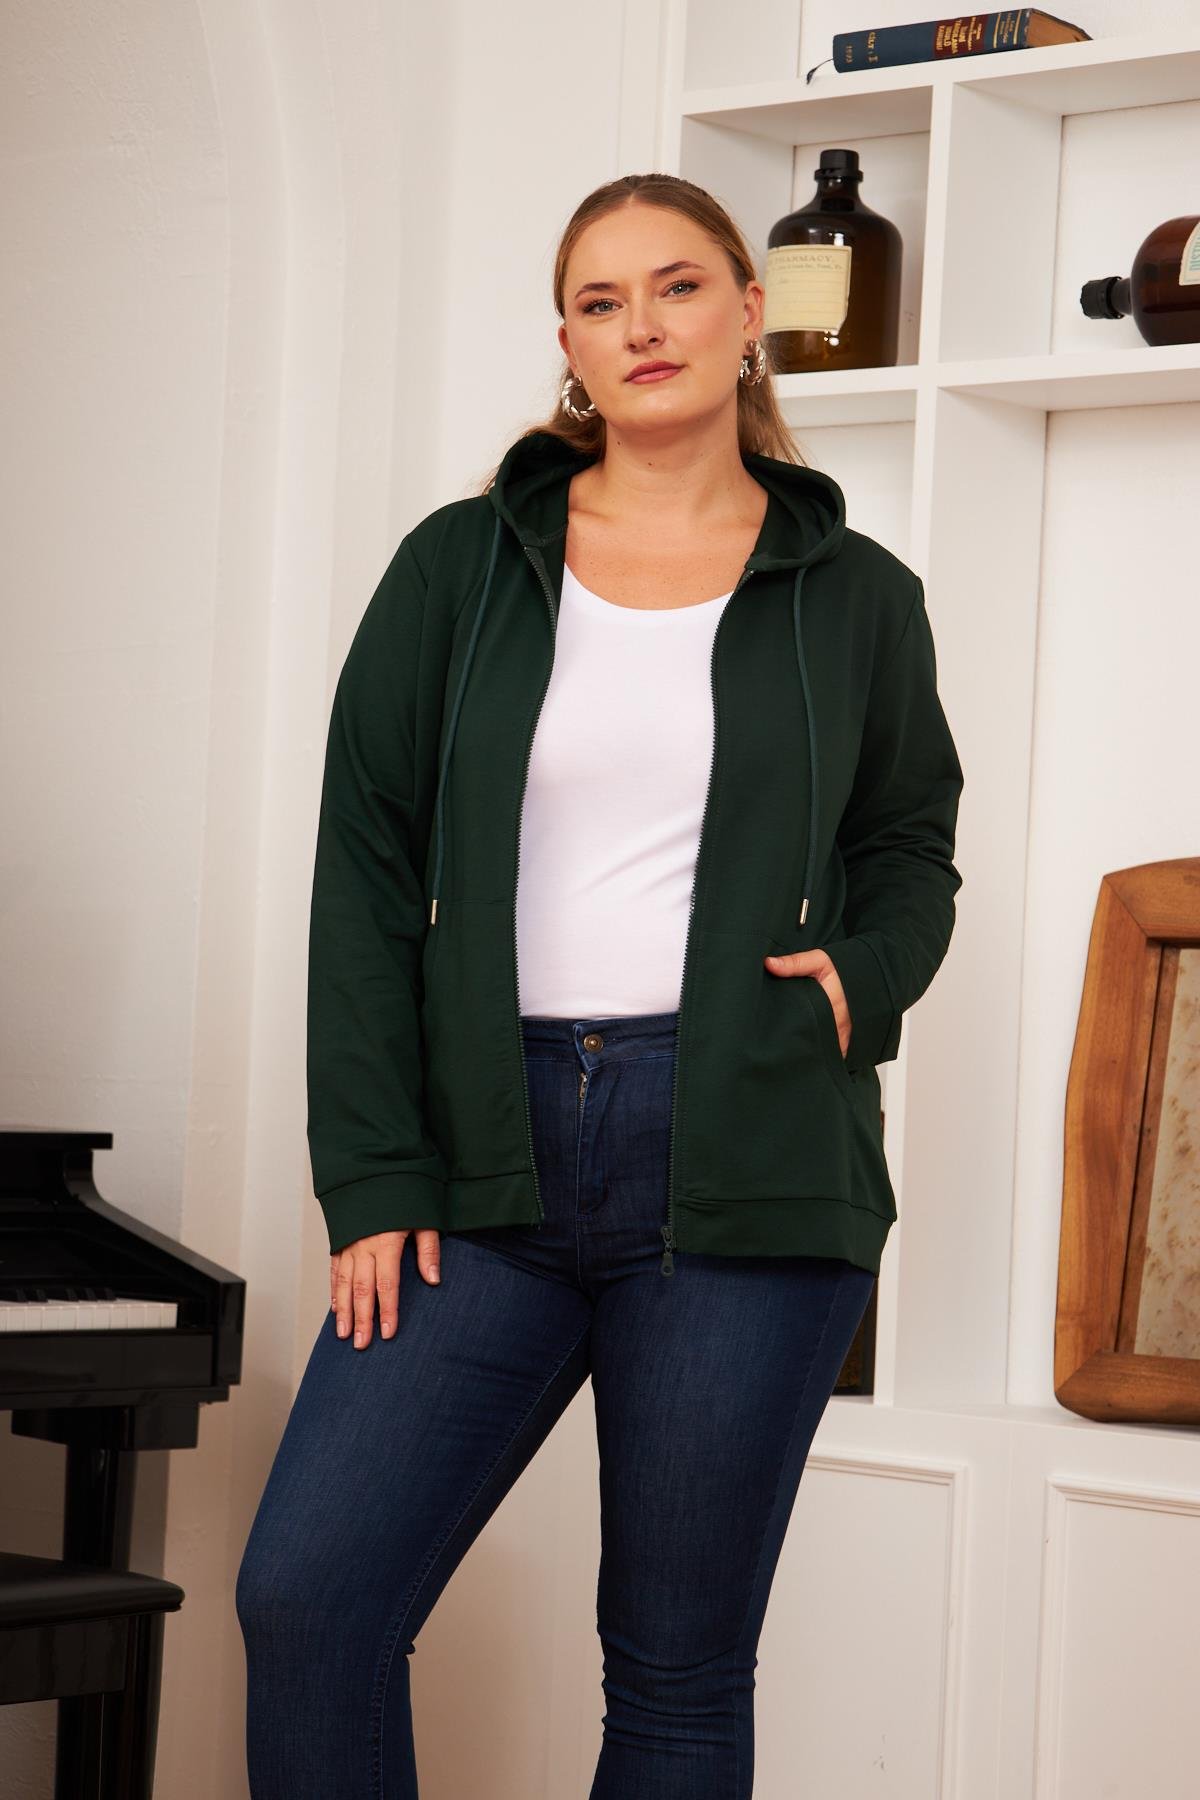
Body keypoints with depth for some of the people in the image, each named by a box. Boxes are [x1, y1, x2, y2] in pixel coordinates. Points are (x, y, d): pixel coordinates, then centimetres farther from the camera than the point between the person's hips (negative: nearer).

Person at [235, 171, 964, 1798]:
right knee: (304, 1598, -8)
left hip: (744, 1167, -1)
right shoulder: (462, 566, 7)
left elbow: (913, 850, 21)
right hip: (490, 1156, 1)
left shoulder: (854, 597, 8)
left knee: (680, 1666, 4)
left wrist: (863, 976, -3)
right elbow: (368, 872, 4)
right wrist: (373, 1176, -4)